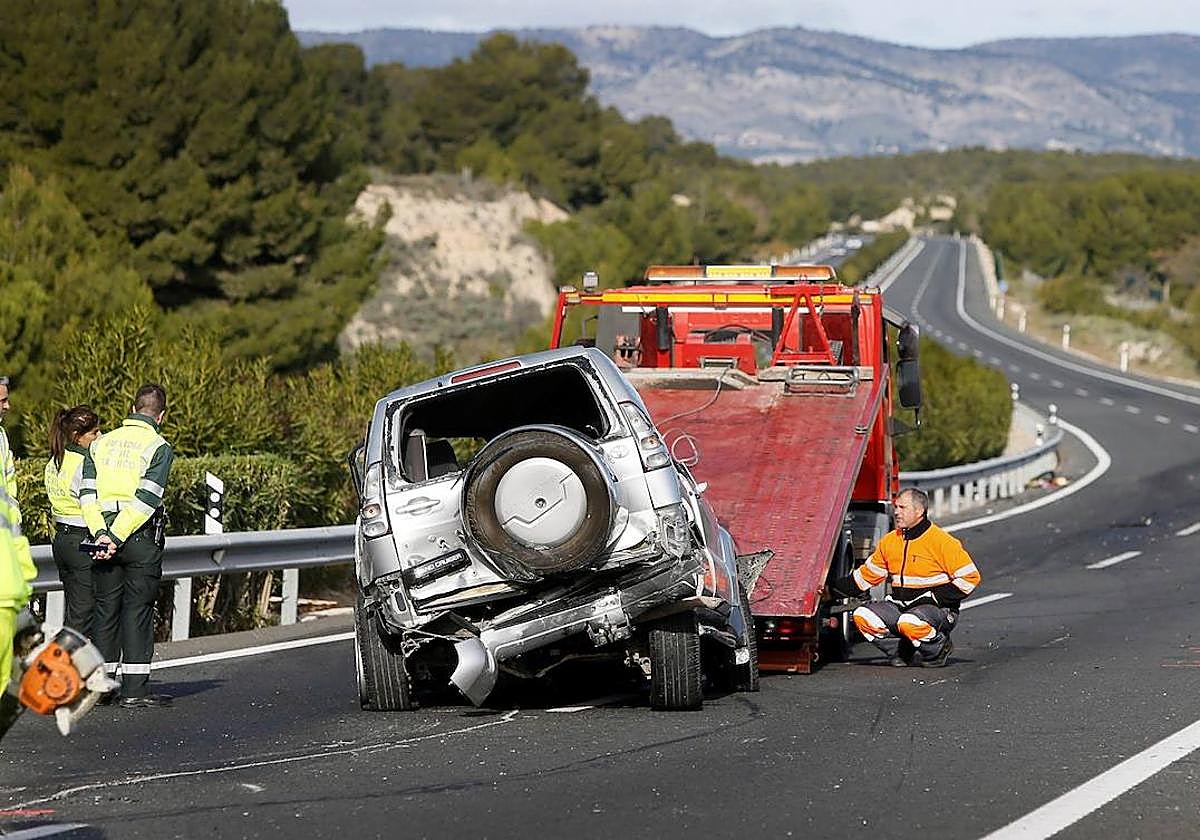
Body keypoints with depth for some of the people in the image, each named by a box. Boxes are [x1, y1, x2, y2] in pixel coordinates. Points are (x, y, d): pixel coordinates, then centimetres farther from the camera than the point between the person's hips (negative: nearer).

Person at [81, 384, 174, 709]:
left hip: (103, 536, 5)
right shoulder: (159, 447, -4)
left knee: (105, 608, 10)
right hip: (142, 537, -5)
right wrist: (117, 538, -14)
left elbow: (87, 492, 1)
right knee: (138, 609, -2)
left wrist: (101, 534, -6)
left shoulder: (101, 443, 12)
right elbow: (146, 499, -15)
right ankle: (135, 689, -4)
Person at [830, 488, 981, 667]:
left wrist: (936, 597, -16)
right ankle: (904, 652, -1)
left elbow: (970, 577, -11)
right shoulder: (889, 541, 9)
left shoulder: (941, 541, -11)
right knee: (862, 616, -14)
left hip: (938, 609, -7)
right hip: (899, 605, 7)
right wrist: (833, 589, 12)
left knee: (909, 623, -38)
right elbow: (867, 575, 19)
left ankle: (939, 650, -6)